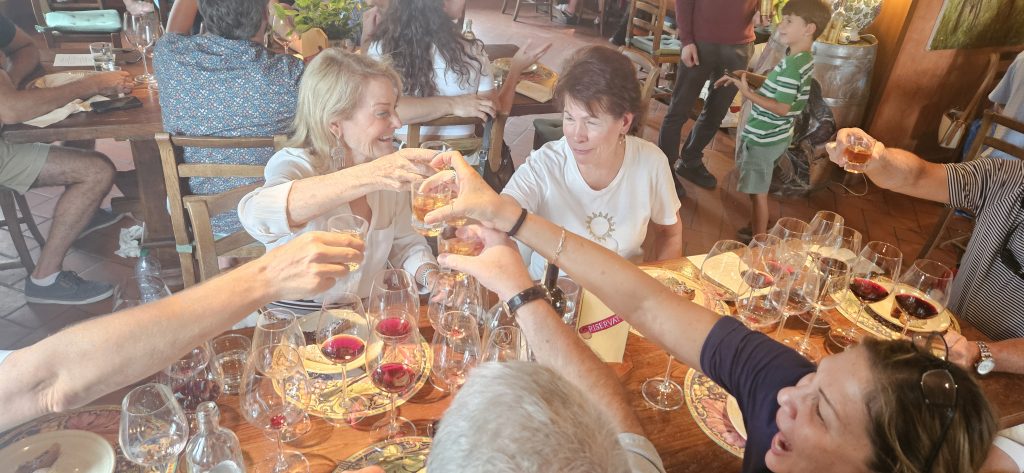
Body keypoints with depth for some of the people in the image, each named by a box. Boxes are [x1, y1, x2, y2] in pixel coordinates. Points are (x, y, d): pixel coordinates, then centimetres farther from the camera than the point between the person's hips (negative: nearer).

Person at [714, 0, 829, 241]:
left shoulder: (793, 66, -25)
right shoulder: (802, 59, 6)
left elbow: (782, 108, -27)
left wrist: (747, 92, -28)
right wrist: (748, 77, 2)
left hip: (763, 138, -10)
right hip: (770, 135, 10)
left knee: (758, 192, 4)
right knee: (758, 189, 23)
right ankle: (757, 228, 39)